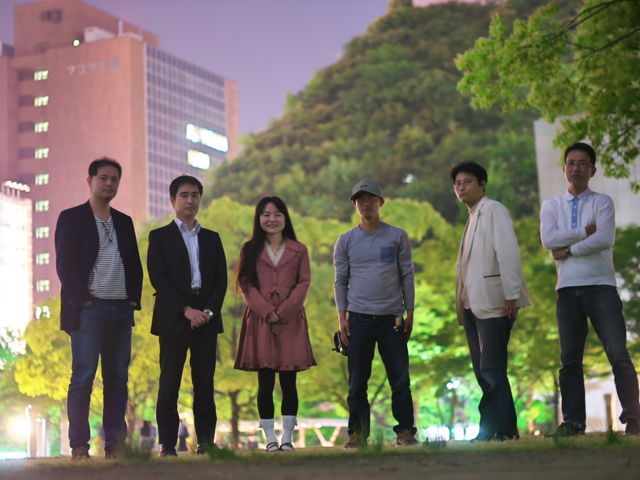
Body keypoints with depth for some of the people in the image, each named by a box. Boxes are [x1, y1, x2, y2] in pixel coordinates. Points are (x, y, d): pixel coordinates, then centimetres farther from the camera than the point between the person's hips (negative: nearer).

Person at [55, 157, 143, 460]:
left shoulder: (124, 222, 18)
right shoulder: (71, 218, 3)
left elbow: (135, 265, 19)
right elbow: (64, 264, -5)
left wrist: (134, 299, 5)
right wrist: (82, 300, -12)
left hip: (121, 310, 5)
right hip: (89, 308, -5)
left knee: (118, 378, 3)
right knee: (83, 377, -8)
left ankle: (114, 444, 6)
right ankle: (79, 446, -5)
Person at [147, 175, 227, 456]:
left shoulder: (212, 239, 17)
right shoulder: (160, 237, 7)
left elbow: (221, 279, 9)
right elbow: (158, 278, -4)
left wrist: (209, 310, -8)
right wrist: (186, 310, -14)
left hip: (207, 318, 3)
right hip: (173, 318, -3)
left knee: (204, 383, 2)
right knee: (169, 383, -4)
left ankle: (206, 441, 4)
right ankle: (167, 444, -2)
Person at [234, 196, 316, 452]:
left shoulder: (298, 250, 9)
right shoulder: (250, 250, 8)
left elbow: (304, 282, 2)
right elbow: (245, 285, 1)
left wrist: (283, 311, -10)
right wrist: (267, 312, -11)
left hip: (291, 321, 0)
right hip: (260, 321, 0)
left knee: (288, 382, 0)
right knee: (265, 382, -1)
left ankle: (287, 437, 5)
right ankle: (270, 438, 4)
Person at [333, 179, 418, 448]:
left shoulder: (397, 236, 8)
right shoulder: (346, 241, 9)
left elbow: (407, 276, 9)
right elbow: (341, 281, 9)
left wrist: (409, 312, 3)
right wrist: (342, 317, 1)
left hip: (392, 319, 0)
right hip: (359, 319, 0)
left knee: (400, 380, -3)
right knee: (357, 382, 1)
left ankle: (405, 431, 4)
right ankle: (357, 433, 7)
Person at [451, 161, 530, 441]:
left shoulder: (494, 210, -5)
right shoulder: (473, 217, 21)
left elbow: (508, 252, -15)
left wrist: (511, 295, -20)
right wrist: (461, 303, 14)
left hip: (493, 302, -9)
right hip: (474, 304, 9)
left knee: (491, 370, -11)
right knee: (484, 371, 7)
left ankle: (497, 429, -10)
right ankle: (506, 429, 11)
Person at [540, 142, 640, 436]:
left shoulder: (602, 202, 5)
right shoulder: (551, 206, 13)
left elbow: (605, 239, -12)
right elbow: (548, 240, -5)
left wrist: (569, 249, -8)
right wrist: (585, 231, -8)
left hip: (600, 286, -3)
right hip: (568, 289, 3)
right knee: (570, 359, 3)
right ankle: (573, 422, 6)